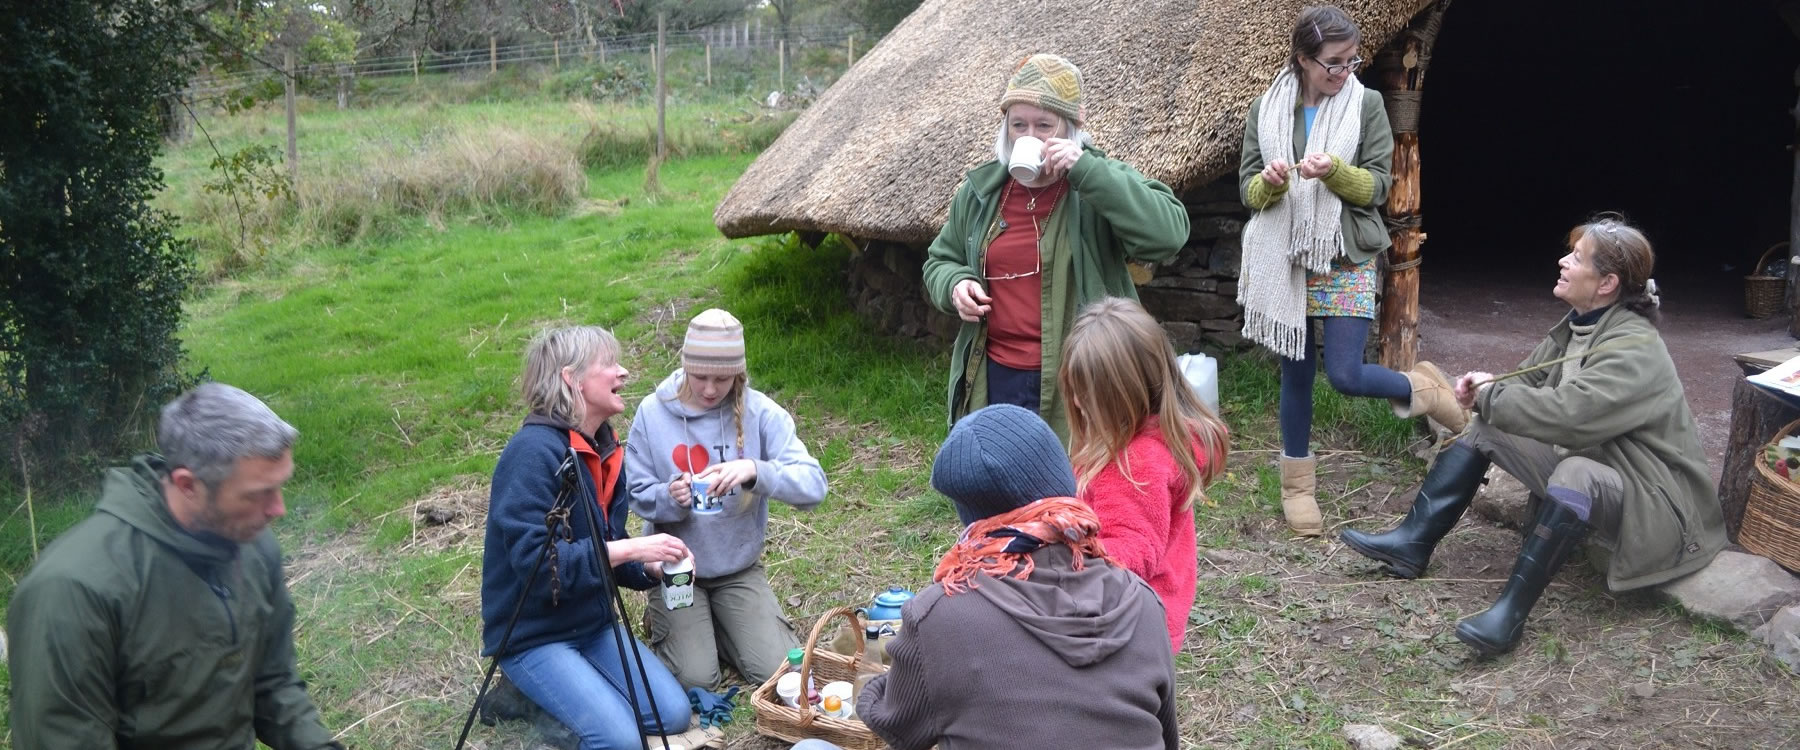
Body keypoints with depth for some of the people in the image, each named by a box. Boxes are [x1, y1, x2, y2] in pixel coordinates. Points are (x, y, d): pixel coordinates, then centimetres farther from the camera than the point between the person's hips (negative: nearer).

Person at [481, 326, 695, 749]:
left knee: (673, 714, -4)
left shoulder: (604, 449, 4)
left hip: (593, 623, 8)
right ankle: (525, 698, 3)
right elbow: (535, 561, -28)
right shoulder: (533, 451, -22)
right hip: (532, 635, -8)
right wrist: (628, 549, -29)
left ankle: (549, 698, 12)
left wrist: (651, 566, -9)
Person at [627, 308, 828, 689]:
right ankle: (663, 617, 21)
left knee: (779, 671, -7)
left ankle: (715, 623, 22)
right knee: (697, 679, -11)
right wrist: (670, 498, -29)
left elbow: (813, 485, -22)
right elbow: (638, 495, -5)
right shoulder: (653, 413, -10)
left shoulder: (760, 412, -13)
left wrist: (755, 470, -40)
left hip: (739, 567, 1)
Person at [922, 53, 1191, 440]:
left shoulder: (1102, 184, -5)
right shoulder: (981, 190, 8)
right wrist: (955, 283, -4)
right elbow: (941, 259, 20)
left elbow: (1170, 233, -23)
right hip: (993, 381, 5)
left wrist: (1086, 170, -25)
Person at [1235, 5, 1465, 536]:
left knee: (1345, 375, -10)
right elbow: (1248, 191, 2)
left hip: (1347, 261, -2)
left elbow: (1377, 187, -4)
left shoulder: (1367, 104, -2)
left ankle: (1419, 388, 23)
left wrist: (1335, 170, -23)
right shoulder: (1266, 110, 1)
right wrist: (1269, 182, -20)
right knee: (1296, 371, 9)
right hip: (1286, 260, 2)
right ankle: (1297, 483, 24)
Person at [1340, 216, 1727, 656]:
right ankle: (1413, 544, -2)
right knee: (1486, 428, 3)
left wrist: (1488, 397, -20)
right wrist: (1489, 388, -12)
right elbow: (1531, 380, 11)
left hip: (1650, 501, -9)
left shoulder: (1634, 350, -25)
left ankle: (1511, 612, -35)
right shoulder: (1578, 325, 2)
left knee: (1576, 471, -40)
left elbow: (1563, 413, -36)